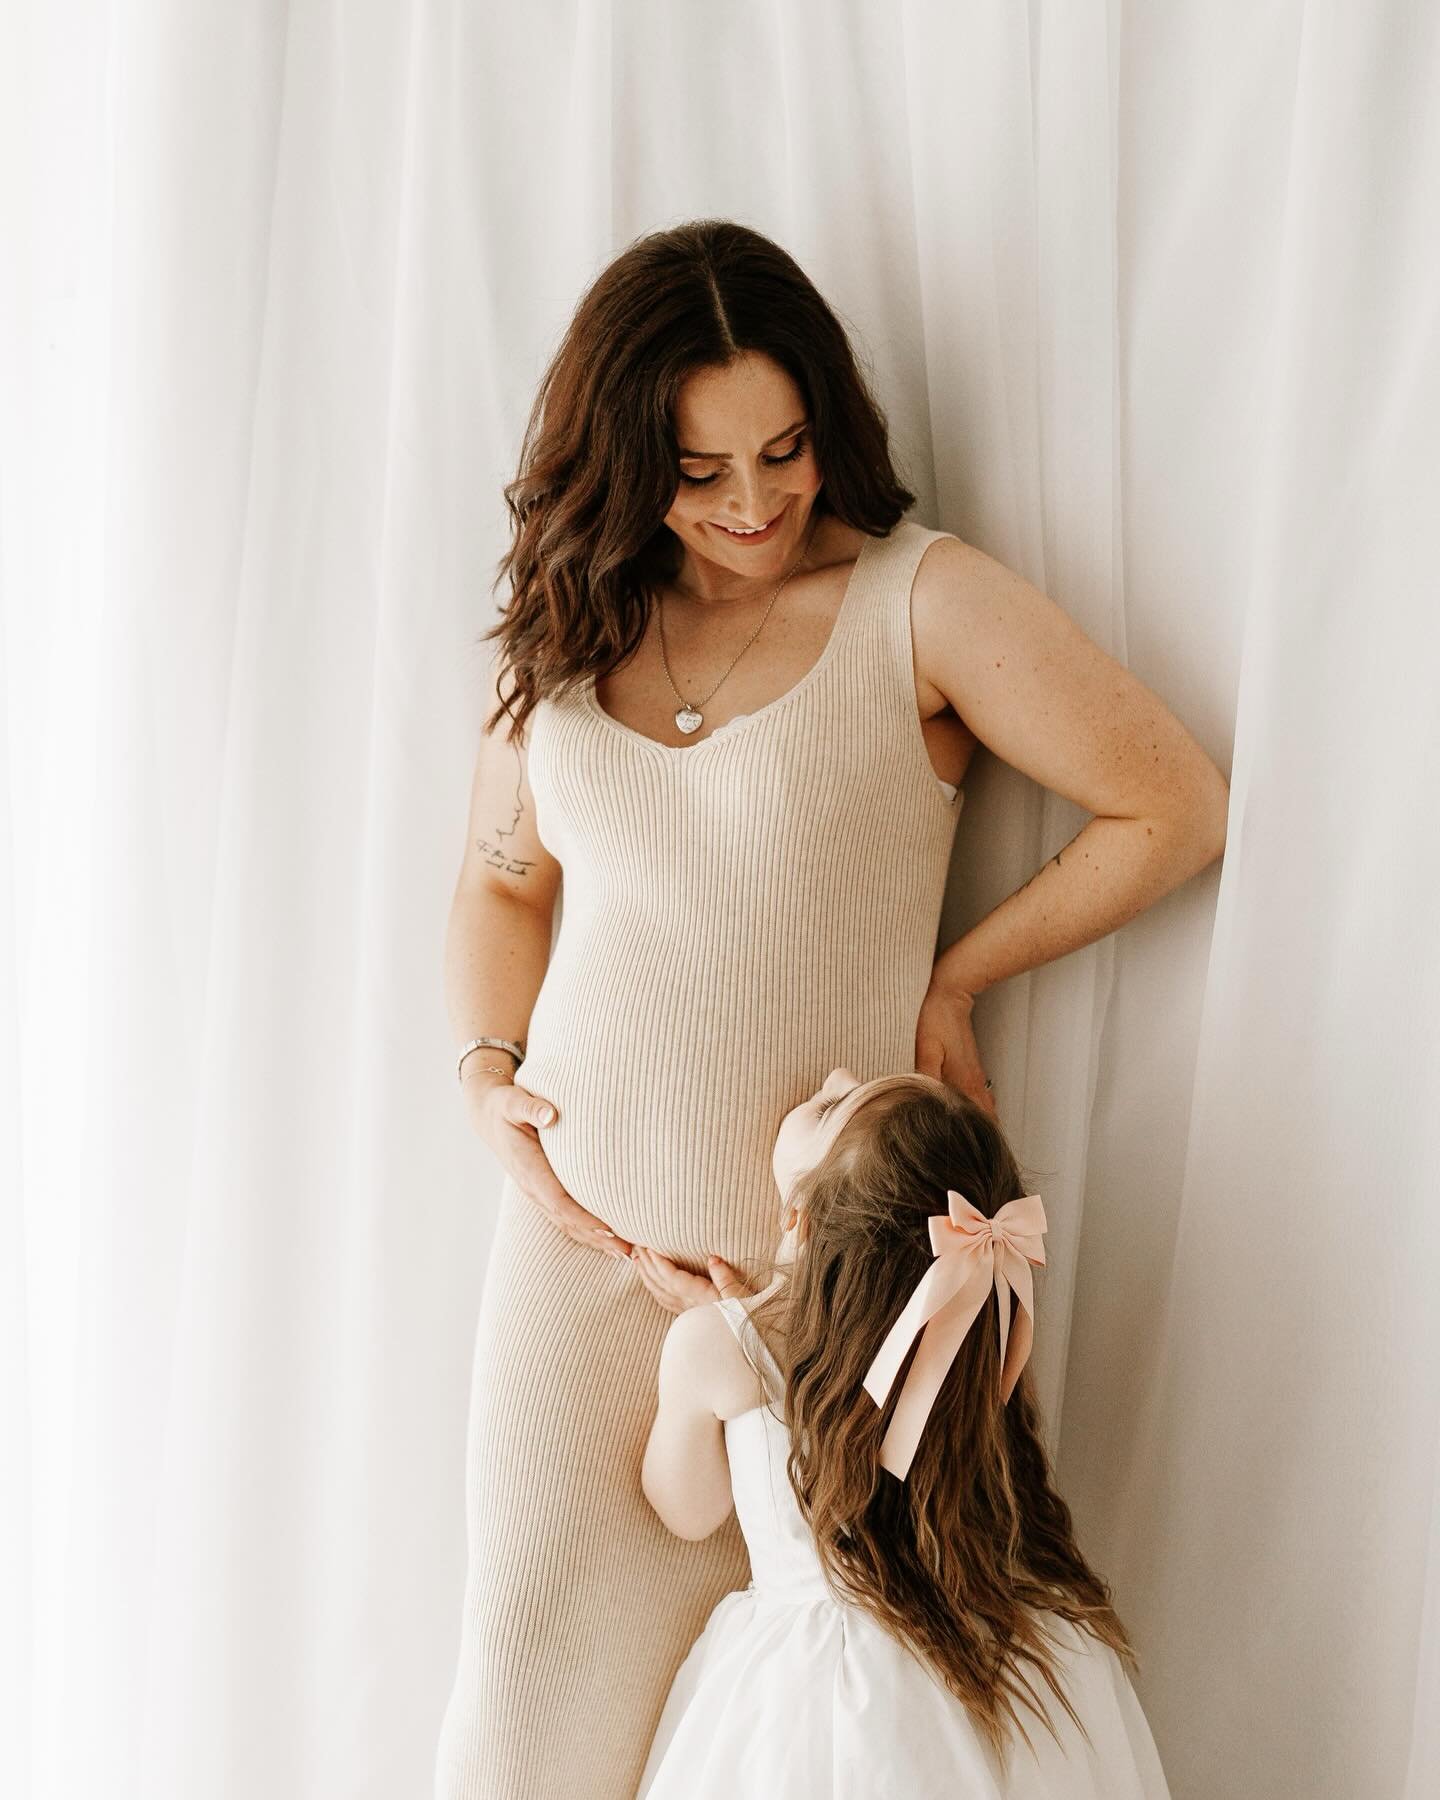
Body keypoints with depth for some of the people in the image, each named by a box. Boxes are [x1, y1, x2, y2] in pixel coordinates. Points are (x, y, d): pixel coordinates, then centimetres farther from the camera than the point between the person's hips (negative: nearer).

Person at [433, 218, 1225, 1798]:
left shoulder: (922, 601, -8)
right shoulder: (567, 624, 6)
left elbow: (1176, 809, -6)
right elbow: (501, 878, 17)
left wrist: (953, 978, -5)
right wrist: (486, 1072, 1)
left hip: (821, 1250, -3)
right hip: (582, 1229, 4)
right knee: (546, 1637, 10)